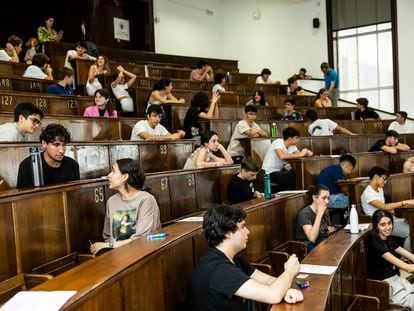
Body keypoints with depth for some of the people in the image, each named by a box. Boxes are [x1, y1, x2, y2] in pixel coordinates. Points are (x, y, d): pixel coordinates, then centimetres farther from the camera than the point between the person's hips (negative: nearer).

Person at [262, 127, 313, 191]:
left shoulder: (291, 145, 6)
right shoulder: (278, 142, -20)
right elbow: (282, 156, -37)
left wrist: (306, 152, -23)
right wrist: (300, 154, -31)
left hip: (279, 170, 8)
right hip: (269, 173, -8)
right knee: (294, 179, -22)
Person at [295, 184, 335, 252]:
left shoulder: (325, 211, 8)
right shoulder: (304, 213, -15)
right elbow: (312, 238, -27)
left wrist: (330, 231, -3)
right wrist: (319, 214, -25)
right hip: (309, 248, -7)